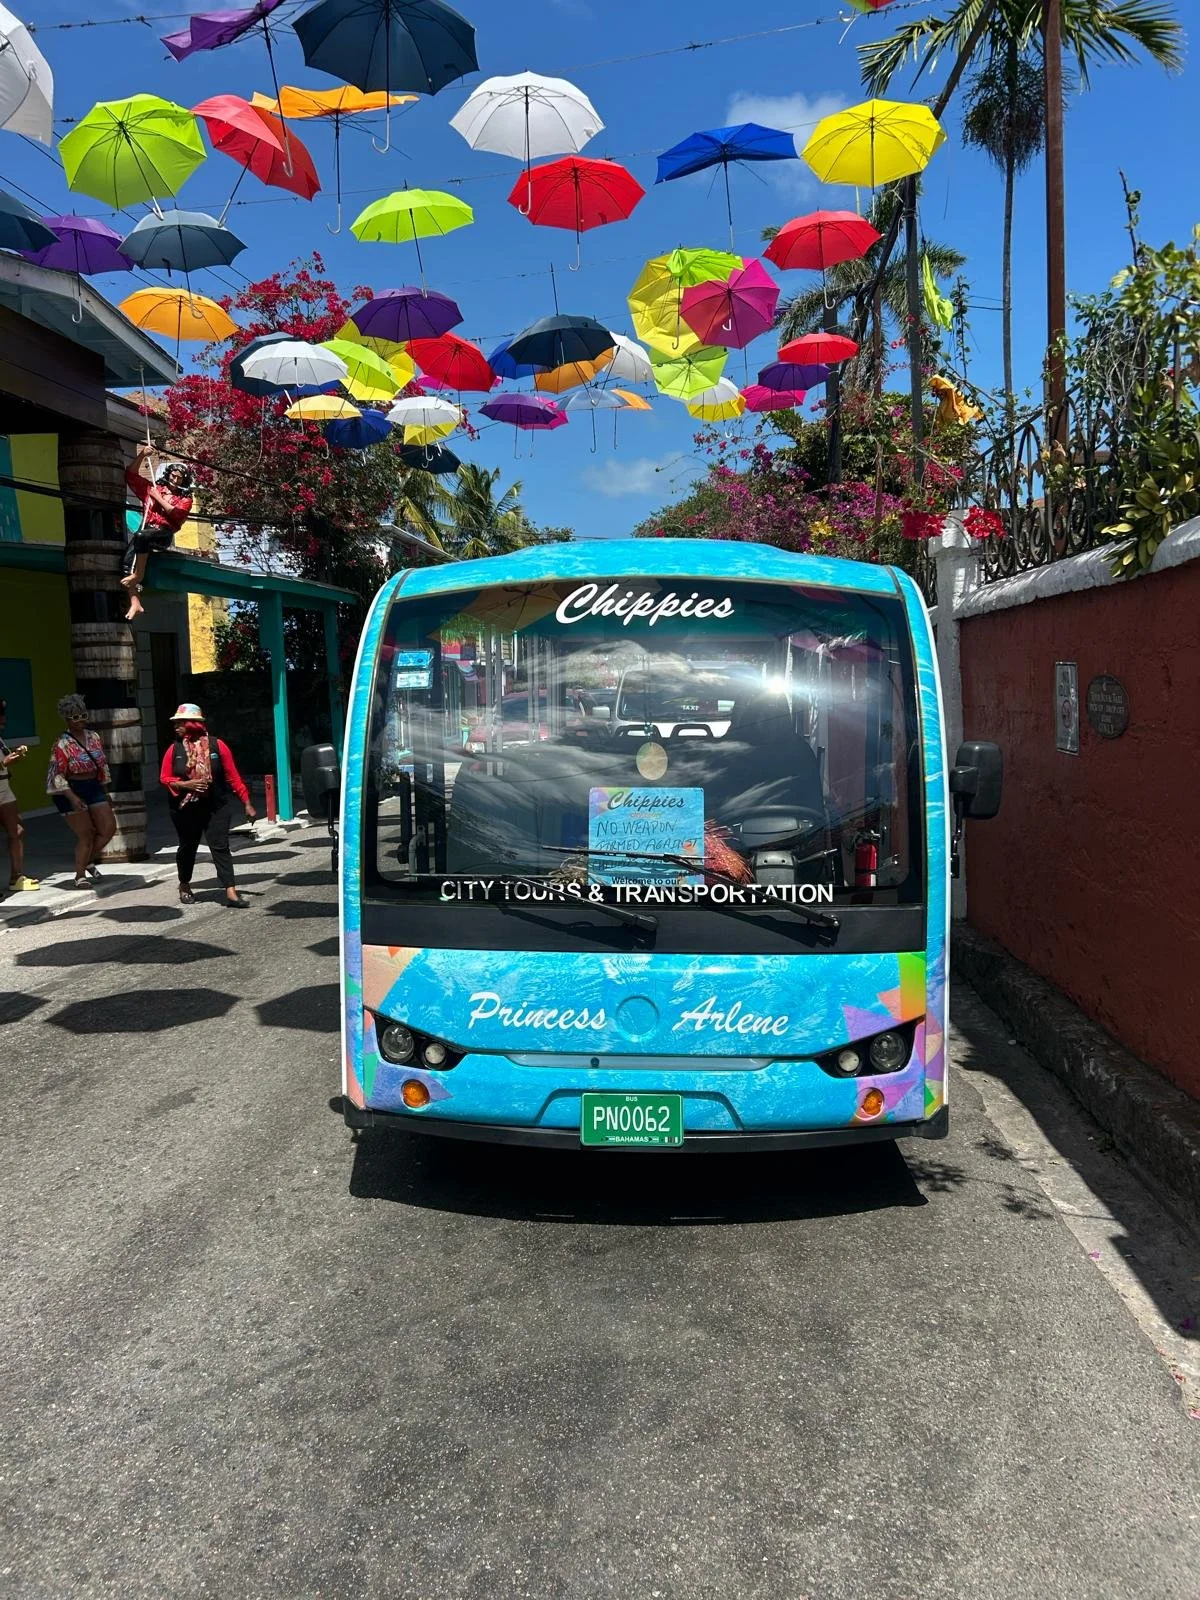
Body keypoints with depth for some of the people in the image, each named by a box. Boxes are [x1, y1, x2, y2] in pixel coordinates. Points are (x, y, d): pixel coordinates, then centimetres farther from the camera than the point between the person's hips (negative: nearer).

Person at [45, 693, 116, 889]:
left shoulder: (94, 737, 6)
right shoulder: (62, 744, -13)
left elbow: (102, 766, 15)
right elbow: (56, 774, -16)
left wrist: (105, 792, 17)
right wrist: (72, 797, -26)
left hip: (93, 787, 6)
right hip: (71, 791, -6)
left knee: (109, 827, 2)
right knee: (85, 834, -4)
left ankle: (88, 860, 26)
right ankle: (80, 876, 11)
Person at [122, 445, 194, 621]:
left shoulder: (185, 499, 14)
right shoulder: (152, 487, 22)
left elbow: (176, 514, -5)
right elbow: (130, 475, 20)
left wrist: (158, 498, -2)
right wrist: (142, 455, 11)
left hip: (164, 534, -3)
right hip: (146, 529, 3)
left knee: (141, 536, -38)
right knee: (128, 560, -22)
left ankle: (139, 575, -22)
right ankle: (135, 603, -27)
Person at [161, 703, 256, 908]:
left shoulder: (217, 745, -5)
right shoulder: (174, 750, 2)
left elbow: (233, 777, -3)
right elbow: (164, 778, 3)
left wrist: (246, 803, -5)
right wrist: (185, 785, -16)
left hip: (216, 807, -2)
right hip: (185, 809, 2)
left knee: (220, 846, -9)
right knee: (187, 847, 16)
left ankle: (230, 892, -13)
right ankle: (184, 886, 38)